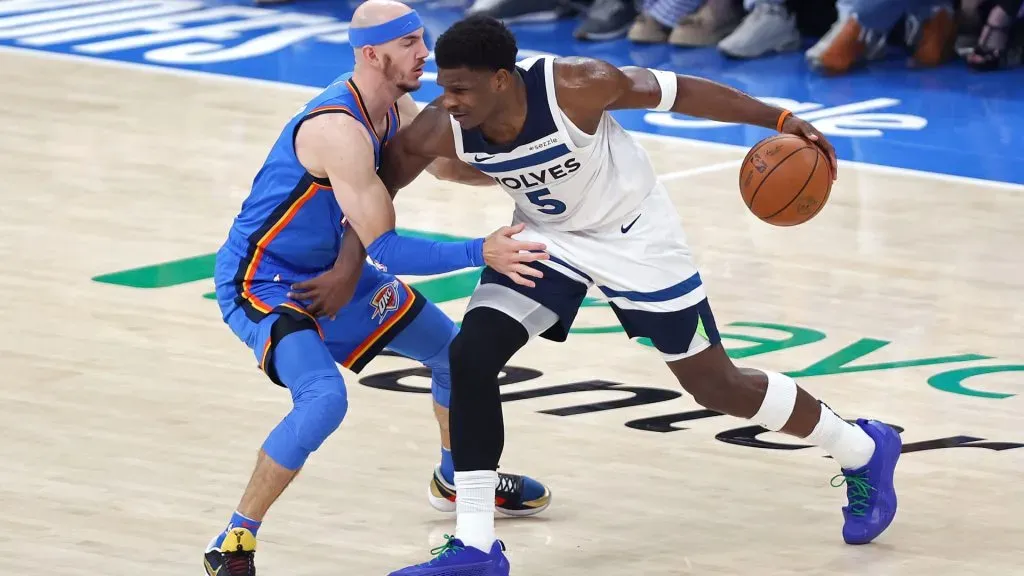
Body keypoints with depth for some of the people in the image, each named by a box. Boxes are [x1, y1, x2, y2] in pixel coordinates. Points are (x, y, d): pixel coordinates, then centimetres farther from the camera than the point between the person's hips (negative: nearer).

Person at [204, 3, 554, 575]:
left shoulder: (395, 108, -4)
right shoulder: (338, 129, -32)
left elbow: (447, 164, 17)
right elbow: (387, 249, -32)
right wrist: (481, 254, -34)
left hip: (332, 268, 10)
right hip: (262, 282, -10)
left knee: (455, 351, 18)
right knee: (324, 398, -33)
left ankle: (456, 479, 46)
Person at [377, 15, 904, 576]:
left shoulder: (574, 85, -36)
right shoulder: (441, 130, -26)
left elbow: (675, 91, -21)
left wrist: (779, 119, -16)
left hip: (633, 234, -4)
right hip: (545, 234, 4)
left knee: (716, 386, 6)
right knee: (470, 357, -15)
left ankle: (864, 451, 31)